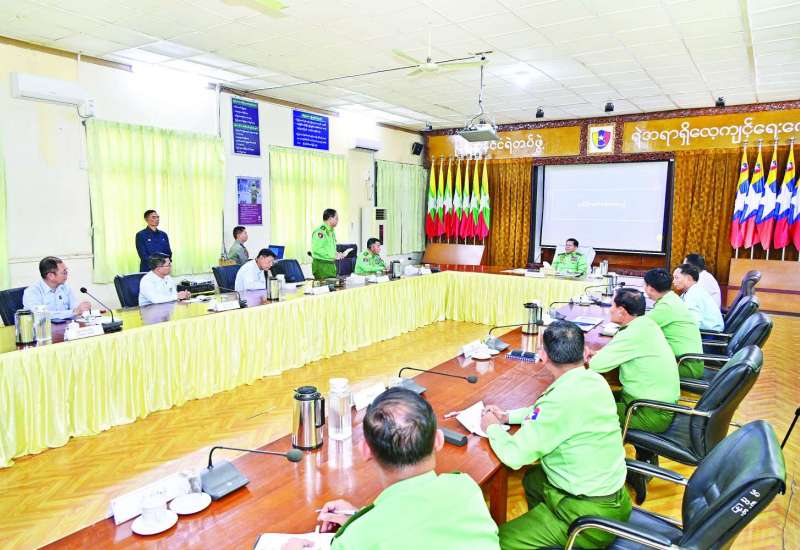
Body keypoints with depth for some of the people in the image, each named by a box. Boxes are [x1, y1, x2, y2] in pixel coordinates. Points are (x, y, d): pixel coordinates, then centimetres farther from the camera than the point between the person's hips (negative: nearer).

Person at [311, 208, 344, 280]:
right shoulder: (319, 231, -14)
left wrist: (337, 254, 6)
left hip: (331, 265, 9)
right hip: (321, 265, -9)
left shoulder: (332, 232, 16)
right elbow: (317, 249, -22)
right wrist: (333, 256, -18)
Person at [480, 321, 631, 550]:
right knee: (532, 478, 30)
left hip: (590, 513, -9)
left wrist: (492, 427, -4)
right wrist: (507, 416, 9)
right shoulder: (594, 379, -4)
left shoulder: (563, 397, -29)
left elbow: (514, 456, -23)